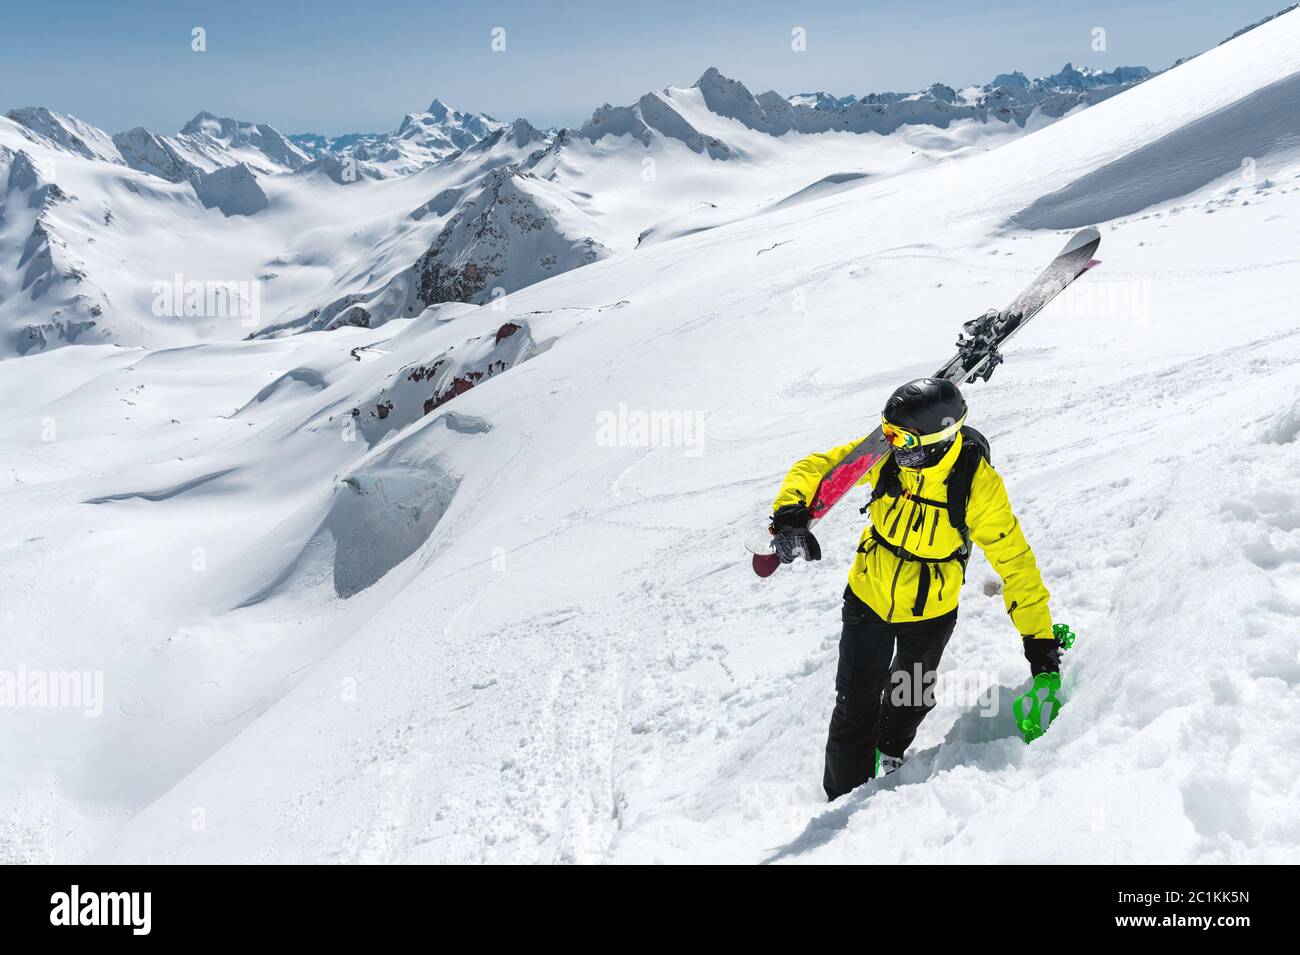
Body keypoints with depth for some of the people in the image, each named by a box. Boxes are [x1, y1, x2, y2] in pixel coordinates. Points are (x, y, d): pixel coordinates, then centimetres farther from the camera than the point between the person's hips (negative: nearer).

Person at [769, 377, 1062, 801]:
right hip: (868, 596, 1)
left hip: (929, 612, -1)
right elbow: (814, 468, -15)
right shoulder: (884, 452, -22)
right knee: (855, 707, 5)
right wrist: (790, 513, -36)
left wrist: (1039, 638, -20)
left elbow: (1014, 561, -21)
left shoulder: (977, 484, -28)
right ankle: (843, 797, 27)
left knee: (910, 697, 24)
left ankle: (890, 753, 57)